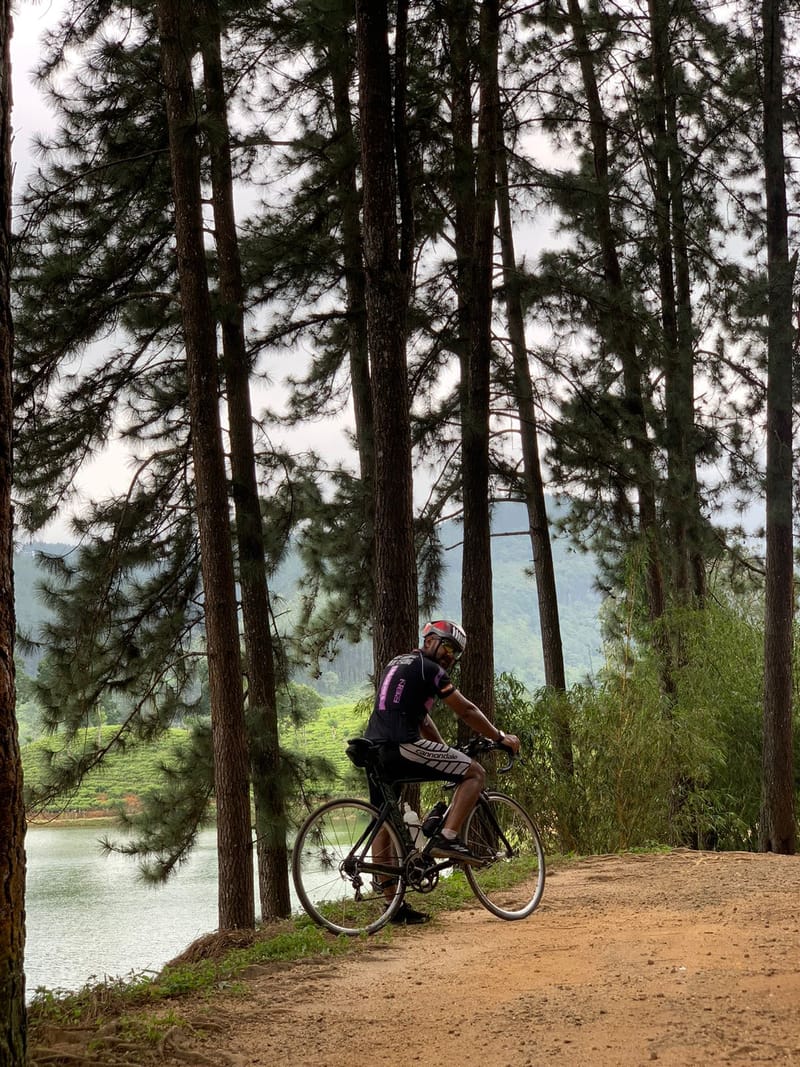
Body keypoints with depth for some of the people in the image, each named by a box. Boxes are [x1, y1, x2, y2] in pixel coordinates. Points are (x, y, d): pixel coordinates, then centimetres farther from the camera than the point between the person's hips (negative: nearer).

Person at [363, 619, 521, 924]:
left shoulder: (398, 664, 28)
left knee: (383, 824, 13)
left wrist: (445, 753, 37)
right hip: (403, 747, -9)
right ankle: (447, 838, -9)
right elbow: (466, 711, 3)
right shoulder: (428, 669, 1)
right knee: (475, 773, 0)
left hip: (375, 751, 9)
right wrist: (500, 737, 13)